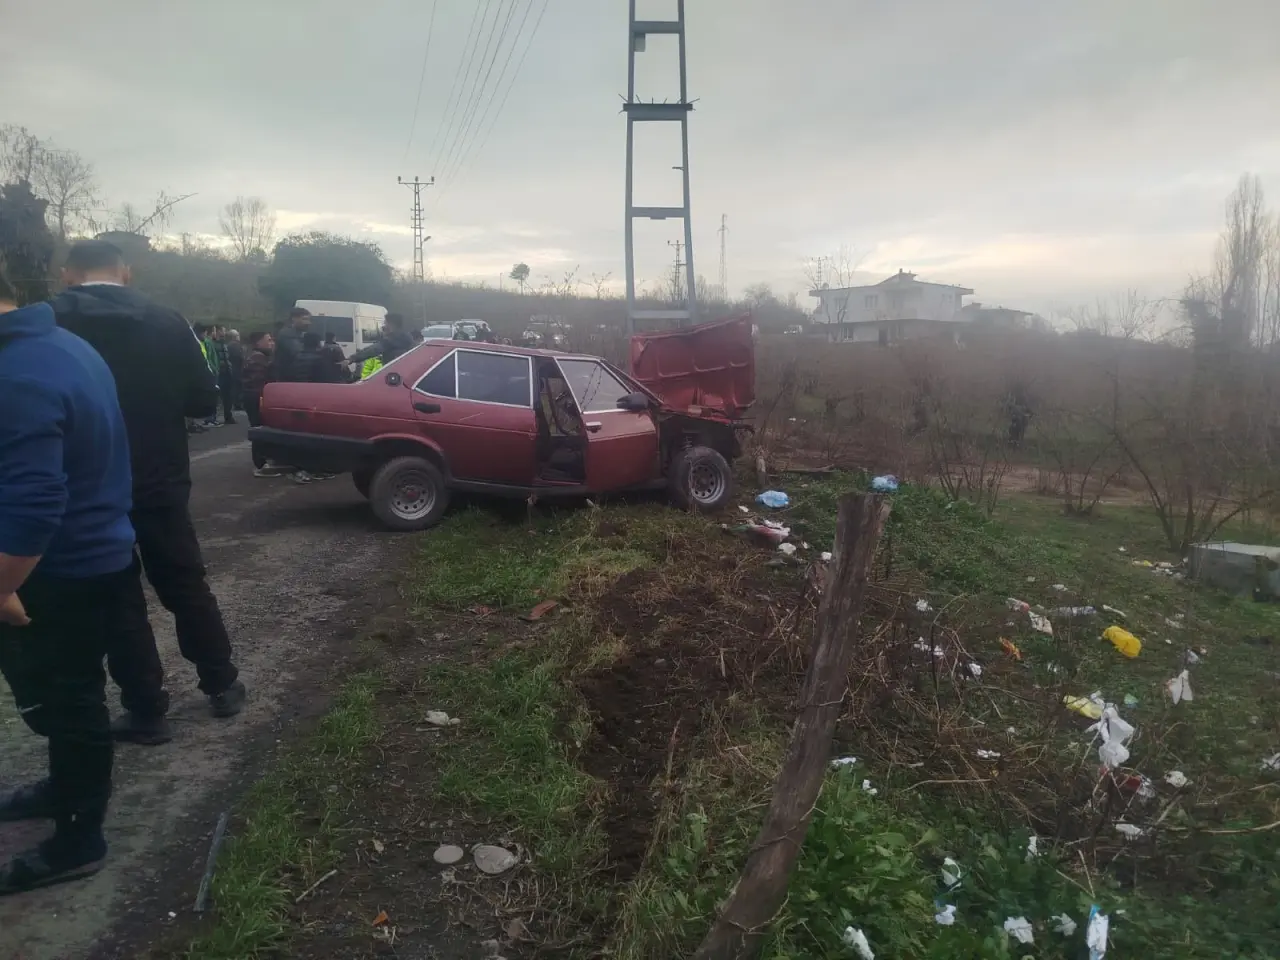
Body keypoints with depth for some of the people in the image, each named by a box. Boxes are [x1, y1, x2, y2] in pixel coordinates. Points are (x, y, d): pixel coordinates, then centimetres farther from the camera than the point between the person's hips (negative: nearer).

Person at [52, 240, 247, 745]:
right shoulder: (166, 321, -4)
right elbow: (204, 400, -1)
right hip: (161, 483, 2)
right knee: (187, 587, 16)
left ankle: (146, 711, 16)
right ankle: (223, 686, 25)